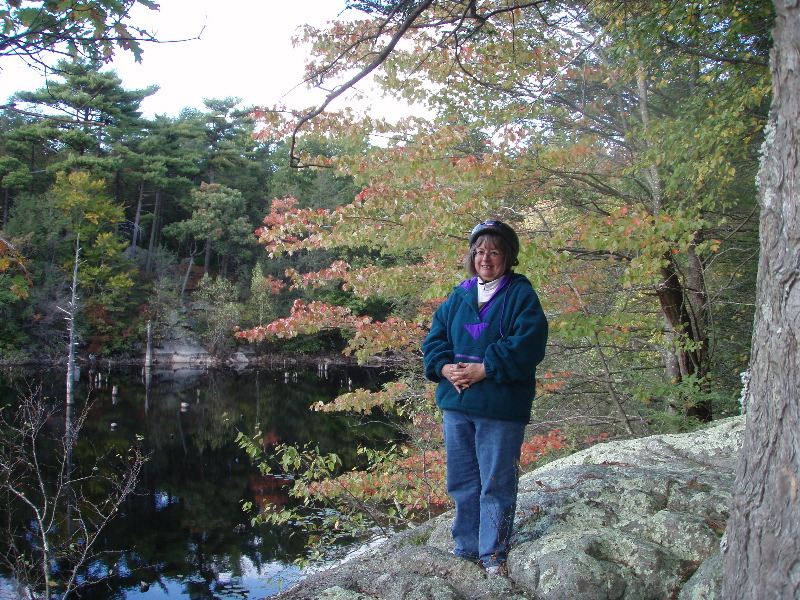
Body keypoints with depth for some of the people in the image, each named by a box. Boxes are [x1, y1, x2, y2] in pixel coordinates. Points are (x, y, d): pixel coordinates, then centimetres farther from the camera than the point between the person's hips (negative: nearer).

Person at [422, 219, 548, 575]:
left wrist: (484, 369, -20)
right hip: (455, 403, 6)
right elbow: (435, 338, 10)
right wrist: (444, 367, -10)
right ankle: (467, 546, 31)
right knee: (462, 480, 15)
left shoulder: (521, 294, -3)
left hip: (500, 408, -5)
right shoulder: (459, 296, 13)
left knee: (496, 483, 3)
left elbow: (527, 344, -15)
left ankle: (493, 553, 20)